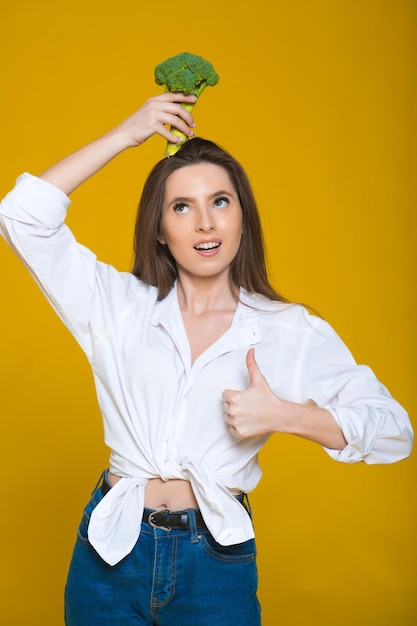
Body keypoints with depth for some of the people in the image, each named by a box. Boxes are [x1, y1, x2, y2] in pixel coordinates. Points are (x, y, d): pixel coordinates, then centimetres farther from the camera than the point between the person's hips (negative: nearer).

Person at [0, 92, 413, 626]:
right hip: (110, 555, 1)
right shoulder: (120, 305, 0)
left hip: (217, 563, 0)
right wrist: (128, 133, -8)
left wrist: (286, 415, -20)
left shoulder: (290, 332, -3)